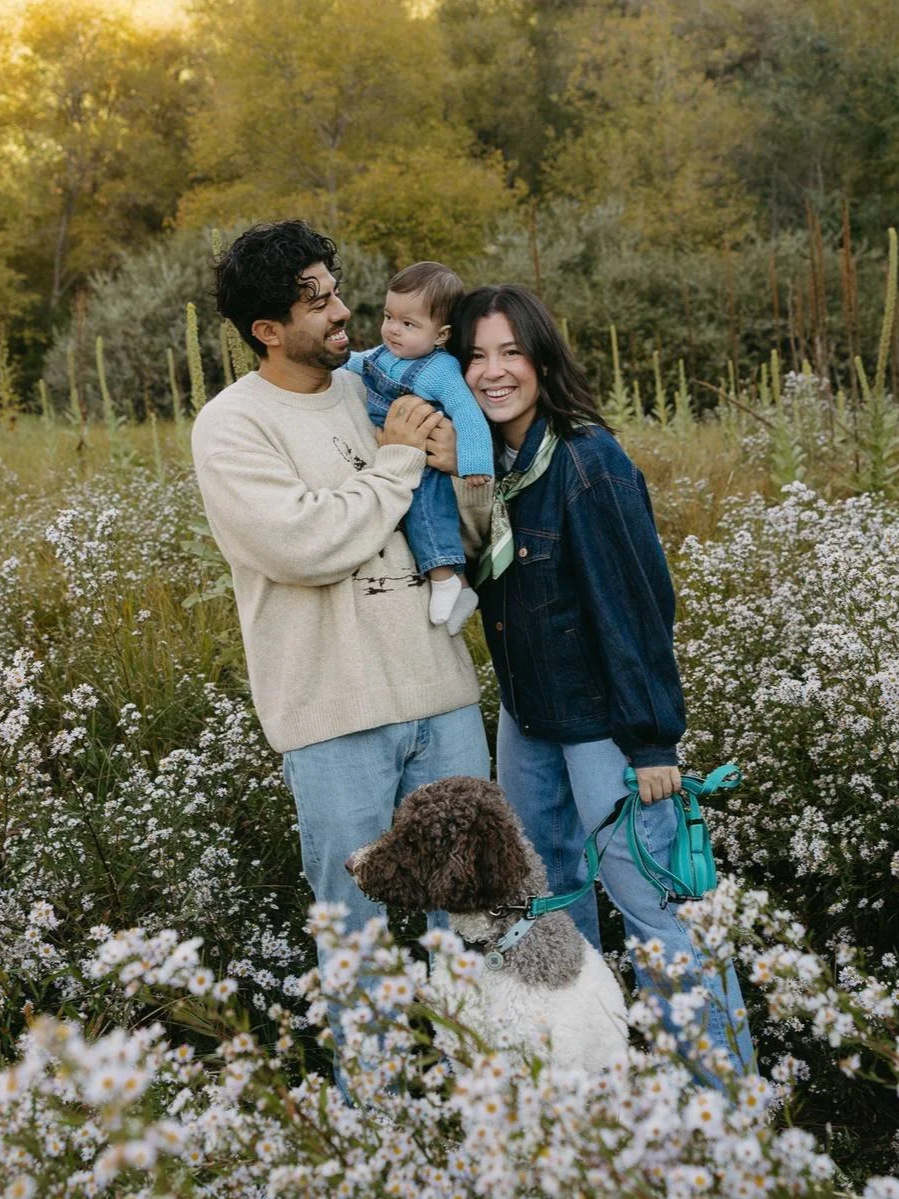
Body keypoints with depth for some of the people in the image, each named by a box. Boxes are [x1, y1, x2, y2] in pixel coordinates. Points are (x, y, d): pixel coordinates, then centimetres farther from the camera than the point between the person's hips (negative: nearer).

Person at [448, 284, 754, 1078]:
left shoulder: (588, 461, -20)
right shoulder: (485, 462, 1)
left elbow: (637, 603, -19)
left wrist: (652, 739, -19)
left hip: (601, 716, -8)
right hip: (526, 713, 8)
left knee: (648, 900, -5)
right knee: (546, 886, 21)